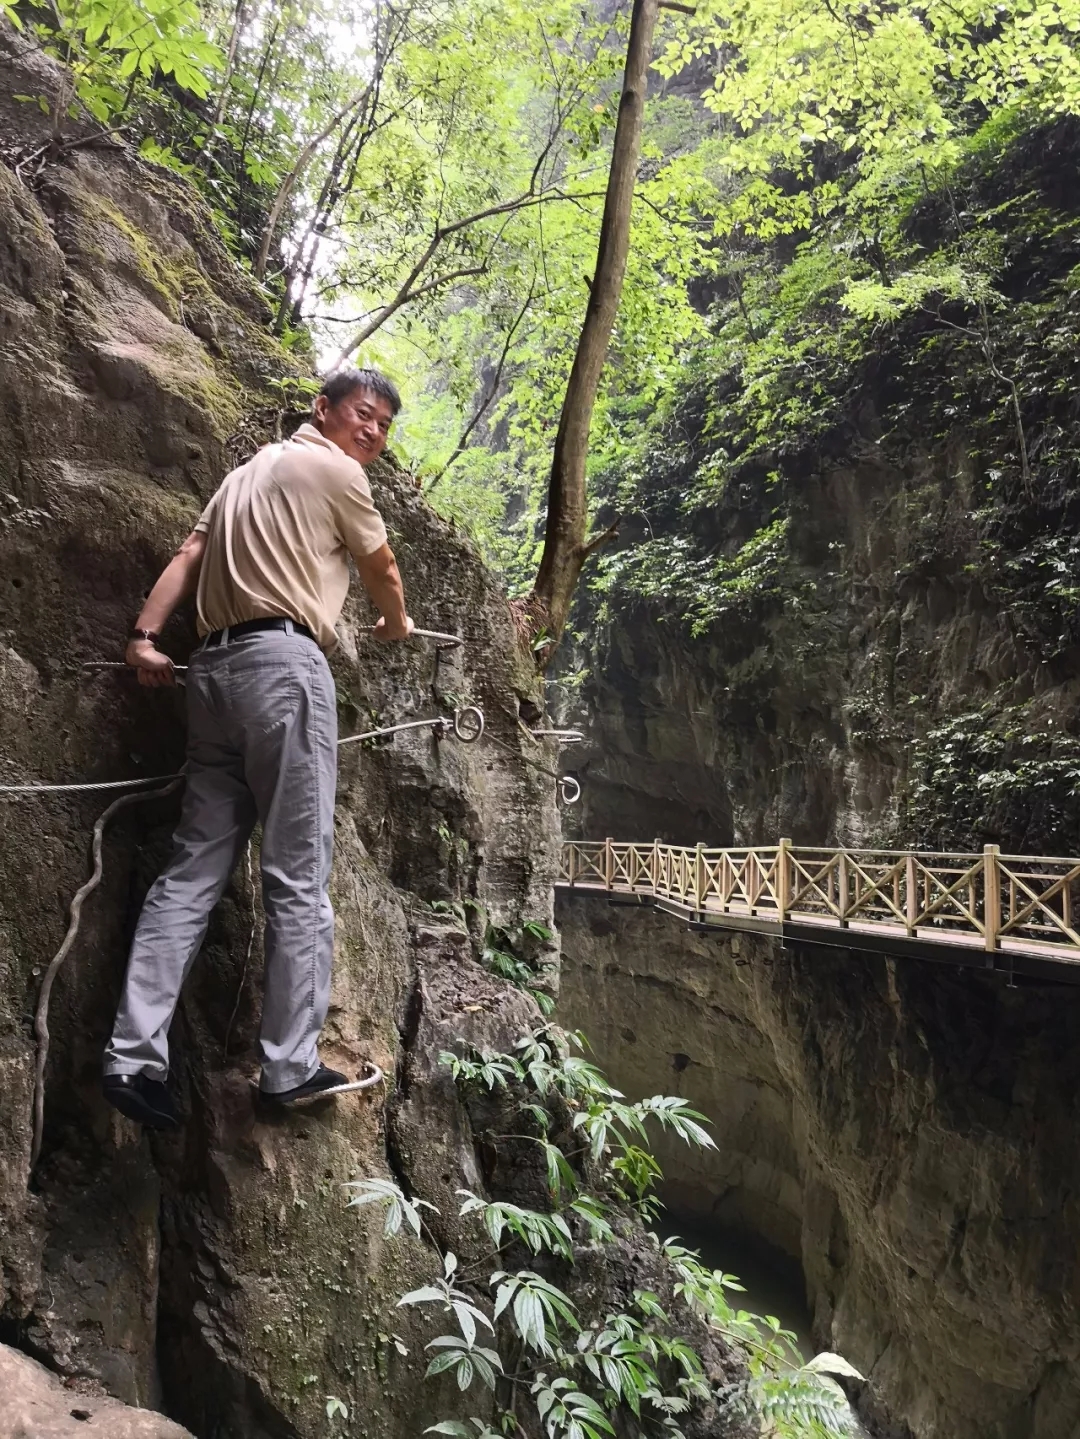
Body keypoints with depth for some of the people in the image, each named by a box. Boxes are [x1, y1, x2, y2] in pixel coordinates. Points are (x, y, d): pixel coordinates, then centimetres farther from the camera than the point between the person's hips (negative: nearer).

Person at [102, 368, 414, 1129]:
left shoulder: (250, 470, 29)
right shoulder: (336, 469, 5)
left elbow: (188, 555, 16)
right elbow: (381, 570, 14)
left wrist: (145, 635, 6)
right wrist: (397, 624, 34)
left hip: (216, 667, 8)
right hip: (284, 663, -8)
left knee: (194, 868, 4)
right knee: (299, 875, -6)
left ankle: (134, 1056, 0)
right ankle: (290, 1067, -1)